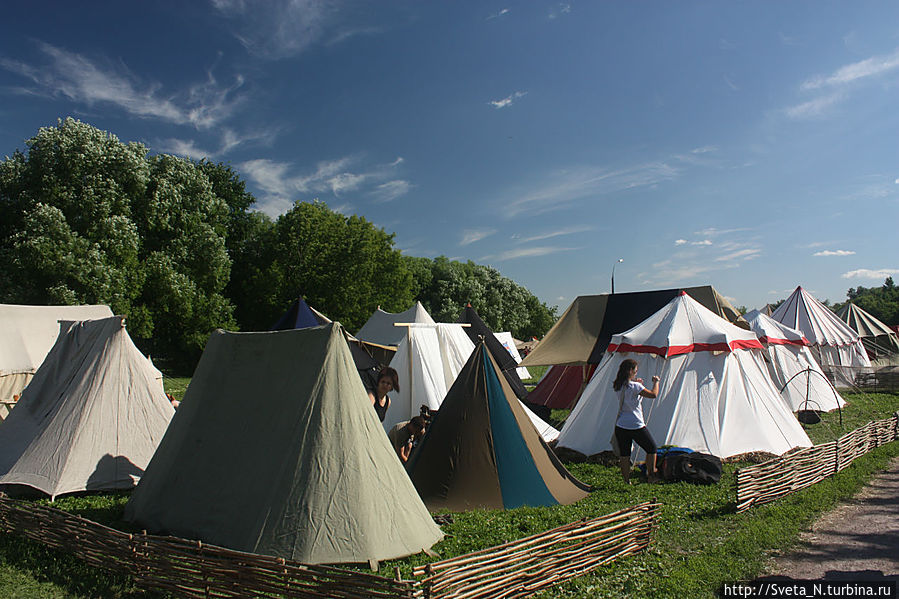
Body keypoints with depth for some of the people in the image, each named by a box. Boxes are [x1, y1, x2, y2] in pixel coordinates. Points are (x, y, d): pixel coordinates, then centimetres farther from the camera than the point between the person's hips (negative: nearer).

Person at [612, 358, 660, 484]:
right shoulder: (635, 386, -17)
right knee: (651, 449, 15)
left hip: (620, 426, 6)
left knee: (625, 454, 11)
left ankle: (626, 481, 14)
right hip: (636, 426, -6)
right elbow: (653, 394, -14)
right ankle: (651, 476, 19)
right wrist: (656, 382, 2)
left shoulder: (617, 386, 4)